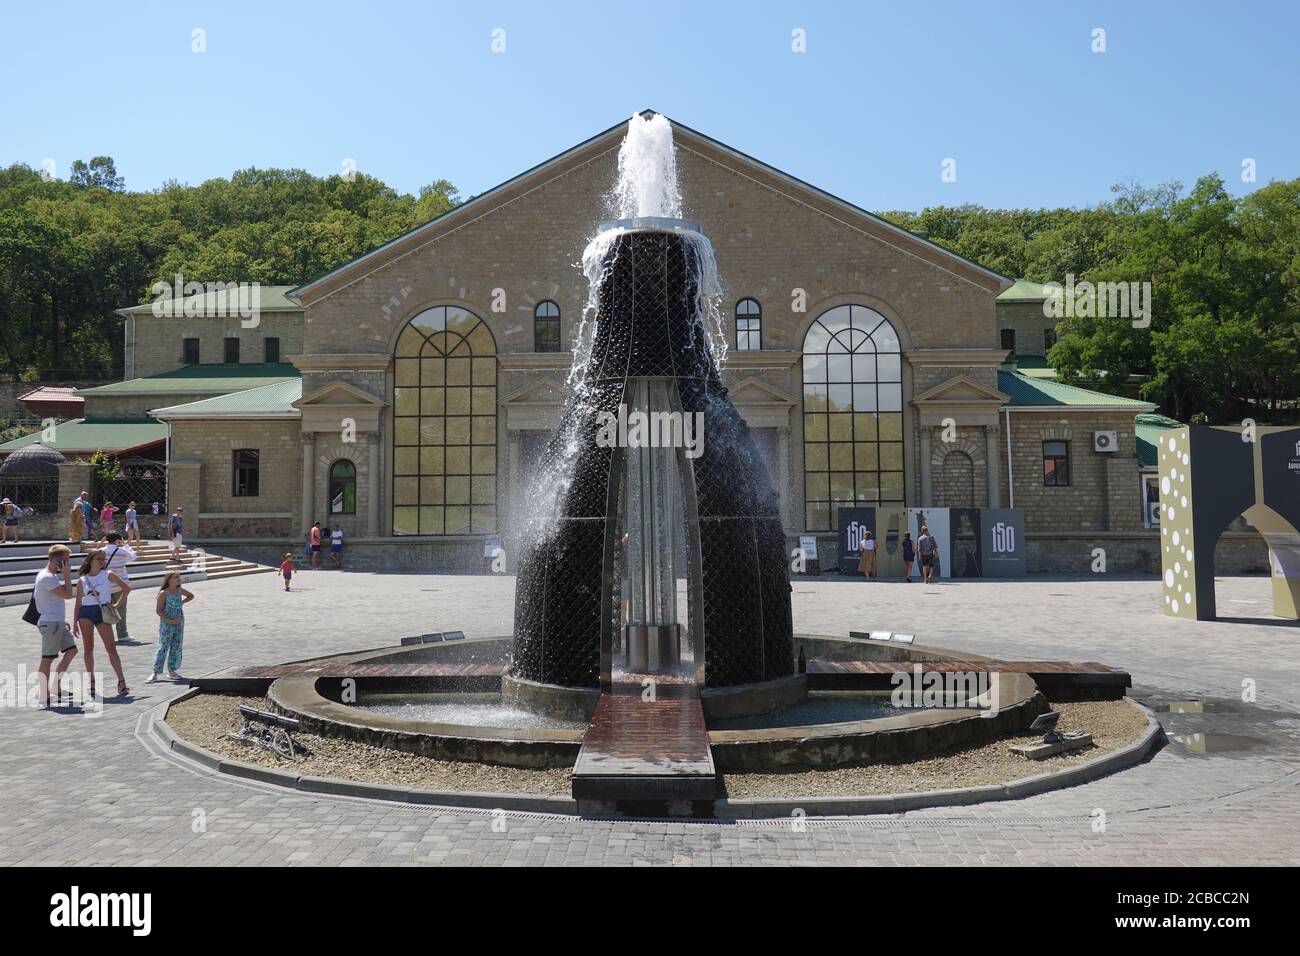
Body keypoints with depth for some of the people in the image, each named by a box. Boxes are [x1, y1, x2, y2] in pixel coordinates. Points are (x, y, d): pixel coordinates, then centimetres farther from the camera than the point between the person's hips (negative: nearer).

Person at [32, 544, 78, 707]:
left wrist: (62, 619, 19)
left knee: (71, 650, 13)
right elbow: (68, 595, -21)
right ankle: (45, 695, 1)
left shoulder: (51, 576, 16)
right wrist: (67, 574, -14)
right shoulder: (47, 577, -16)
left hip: (57, 622, 10)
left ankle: (55, 688, 17)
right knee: (48, 658, -4)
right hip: (50, 622, -10)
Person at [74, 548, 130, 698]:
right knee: (88, 648, 4)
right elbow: (78, 603, 8)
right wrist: (75, 622, 3)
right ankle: (92, 682, 11)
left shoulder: (108, 575, 3)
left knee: (111, 648, -5)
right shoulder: (82, 580, 7)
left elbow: (126, 588, 5)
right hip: (86, 613, 2)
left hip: (102, 612, -2)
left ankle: (121, 681, -9)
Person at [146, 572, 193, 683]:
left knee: (176, 647, 7)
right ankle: (156, 673, -1)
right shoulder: (164, 593, -10)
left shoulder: (179, 590, 7)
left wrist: (182, 602, 8)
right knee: (163, 648, -6)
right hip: (166, 624, -6)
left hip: (179, 623, 6)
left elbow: (191, 596, 26)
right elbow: (158, 610, -14)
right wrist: (169, 621, -20)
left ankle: (172, 671, 17)